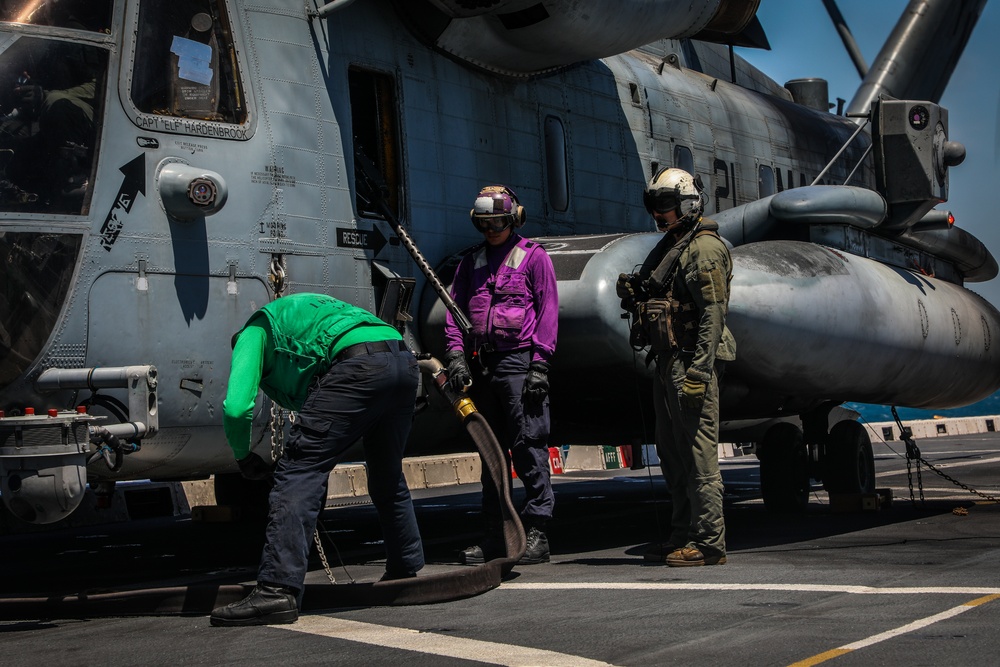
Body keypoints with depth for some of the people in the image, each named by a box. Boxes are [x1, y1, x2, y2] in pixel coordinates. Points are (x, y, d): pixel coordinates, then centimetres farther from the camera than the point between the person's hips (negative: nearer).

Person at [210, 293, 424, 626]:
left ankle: (277, 589, -16)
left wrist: (243, 456, 20)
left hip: (358, 366, -8)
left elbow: (236, 405, 4)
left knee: (298, 474, -7)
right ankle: (405, 573, 37)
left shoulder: (255, 330, 19)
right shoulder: (299, 311, 42)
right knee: (387, 478, 25)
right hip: (405, 363, 8)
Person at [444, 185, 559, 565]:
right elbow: (455, 309, 15)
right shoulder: (471, 263, 18)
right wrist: (456, 353, -1)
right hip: (482, 363, 6)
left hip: (520, 359, -5)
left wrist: (540, 363, -10)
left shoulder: (533, 257, 4)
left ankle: (536, 531, -5)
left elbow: (548, 311, -2)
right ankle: (495, 534, 14)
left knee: (528, 445, -8)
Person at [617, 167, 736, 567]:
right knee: (671, 454, 13)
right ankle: (683, 536, 21)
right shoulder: (667, 248, 20)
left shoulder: (704, 248, -9)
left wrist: (699, 371, -23)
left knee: (699, 452, -8)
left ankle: (709, 543, -5)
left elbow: (713, 314, -17)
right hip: (667, 361, 10)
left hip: (692, 361, -10)